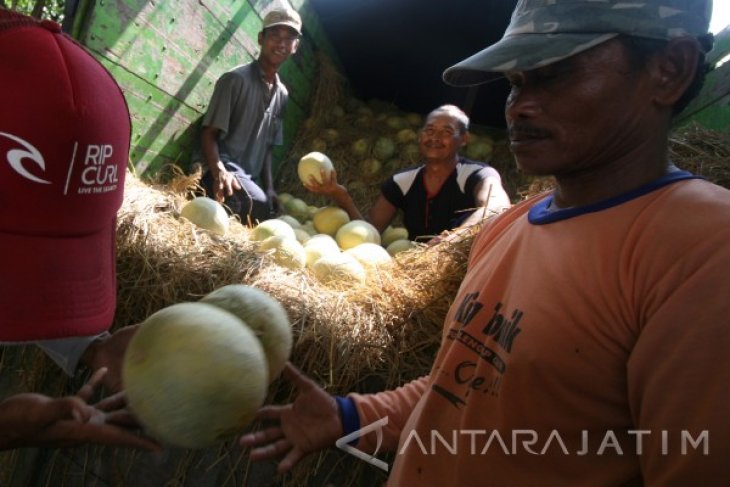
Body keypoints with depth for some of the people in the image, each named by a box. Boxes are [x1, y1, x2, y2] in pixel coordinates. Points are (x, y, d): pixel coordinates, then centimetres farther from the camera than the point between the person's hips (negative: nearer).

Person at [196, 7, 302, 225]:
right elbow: (209, 134, -10)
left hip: (249, 178, 8)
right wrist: (219, 172, -28)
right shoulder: (236, 79, -6)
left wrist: (269, 187, 7)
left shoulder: (282, 94, 15)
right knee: (258, 204, -34)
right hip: (224, 172, -7)